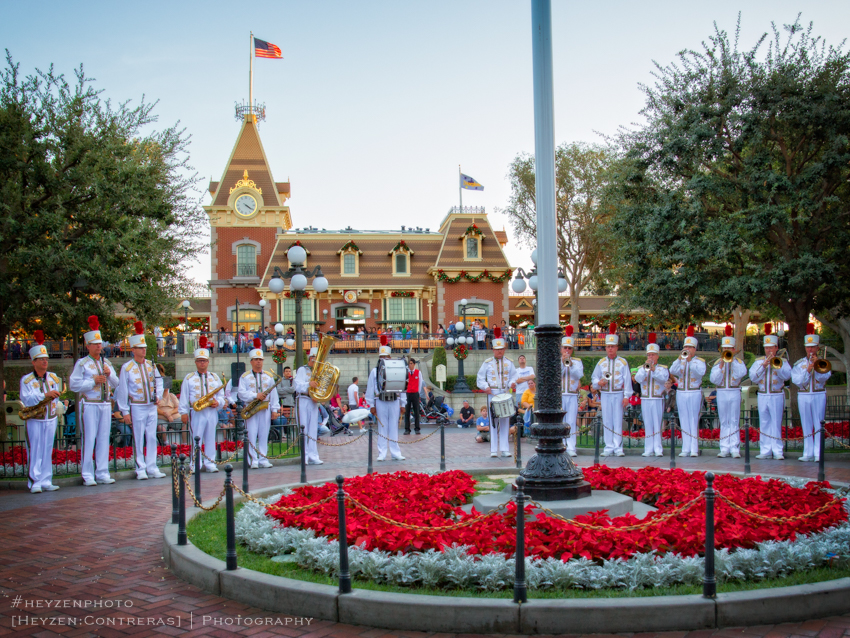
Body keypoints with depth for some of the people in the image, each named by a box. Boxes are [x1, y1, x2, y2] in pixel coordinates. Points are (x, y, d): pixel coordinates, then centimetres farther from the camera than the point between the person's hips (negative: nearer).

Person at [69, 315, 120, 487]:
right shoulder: (82, 363, 0)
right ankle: (88, 476, 0)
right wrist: (94, 381, -12)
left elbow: (116, 384, 18)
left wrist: (109, 374, -2)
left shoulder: (106, 363, 17)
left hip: (105, 405, 5)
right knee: (89, 440, -5)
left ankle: (102, 473, 11)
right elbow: (73, 385, -6)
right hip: (89, 405, -5)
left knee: (104, 439, 6)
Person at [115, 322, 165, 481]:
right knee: (139, 439, -1)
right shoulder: (127, 368, -4)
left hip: (152, 407, 4)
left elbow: (159, 381, 18)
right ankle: (141, 470, 6)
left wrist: (158, 396, -1)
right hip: (137, 407, -4)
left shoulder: (150, 365, 10)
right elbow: (122, 390, -4)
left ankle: (152, 468, 11)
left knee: (152, 438, 6)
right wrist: (125, 411, -7)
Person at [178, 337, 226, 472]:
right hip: (196, 413, -3)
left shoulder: (215, 377, 14)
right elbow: (184, 396, 3)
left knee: (210, 438, 5)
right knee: (196, 438, -3)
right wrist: (183, 412, -3)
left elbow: (221, 395, 14)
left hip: (212, 412, 3)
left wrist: (217, 402, -7)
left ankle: (209, 462, 11)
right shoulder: (189, 378, 6)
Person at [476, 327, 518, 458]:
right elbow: (480, 379, 8)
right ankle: (493, 450, -1)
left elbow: (514, 376, 14)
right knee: (493, 422, -4)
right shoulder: (487, 363, 7)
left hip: (505, 394, 2)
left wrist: (512, 383, -8)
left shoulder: (509, 362, 12)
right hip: (492, 394, -2)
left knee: (505, 421, 2)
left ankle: (504, 449, 8)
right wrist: (485, 387, -10)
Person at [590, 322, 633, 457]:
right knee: (607, 421, 2)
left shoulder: (622, 362, 3)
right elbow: (594, 378, 14)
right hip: (605, 395, 2)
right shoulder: (601, 363, 10)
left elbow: (627, 380, 1)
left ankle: (618, 448, 0)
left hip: (618, 394, -2)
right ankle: (609, 448, 6)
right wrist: (598, 382, -9)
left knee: (618, 421, -3)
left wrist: (626, 396, -6)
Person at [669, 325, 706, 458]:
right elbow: (672, 371, -7)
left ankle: (694, 449, -3)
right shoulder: (680, 361, 12)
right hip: (681, 393, 3)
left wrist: (690, 360, -25)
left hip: (694, 393, -3)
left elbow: (701, 372, -18)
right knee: (684, 422, 4)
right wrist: (681, 358, -16)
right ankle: (686, 449, 6)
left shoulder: (700, 361, 2)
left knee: (694, 421, -5)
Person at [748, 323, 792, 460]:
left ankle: (777, 451, -2)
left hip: (777, 396, -3)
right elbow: (753, 377, -1)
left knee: (776, 424, -5)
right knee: (764, 424, 4)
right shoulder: (758, 361, 11)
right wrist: (764, 365, -10)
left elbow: (787, 375, -11)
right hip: (762, 396, 3)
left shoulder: (782, 361, 5)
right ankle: (765, 451, 8)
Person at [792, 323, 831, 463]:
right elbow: (796, 380, -4)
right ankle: (808, 453, 9)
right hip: (803, 396, 2)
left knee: (819, 425, -3)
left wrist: (817, 366, -17)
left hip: (819, 395, -2)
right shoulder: (799, 364, 8)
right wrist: (808, 370, -13)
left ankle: (818, 453, -1)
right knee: (806, 426, 5)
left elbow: (823, 377, -10)